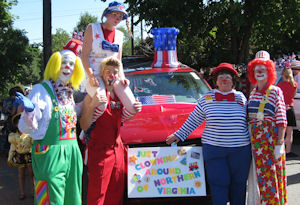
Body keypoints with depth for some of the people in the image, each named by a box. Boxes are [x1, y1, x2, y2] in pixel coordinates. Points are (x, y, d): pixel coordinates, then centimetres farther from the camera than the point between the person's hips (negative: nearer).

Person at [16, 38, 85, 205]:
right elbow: (25, 128, -10)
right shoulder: (41, 90, -7)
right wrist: (29, 111, -30)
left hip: (72, 152, 7)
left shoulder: (70, 92, 12)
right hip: (50, 154, -7)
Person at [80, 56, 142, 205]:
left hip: (117, 147, 7)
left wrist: (134, 111, 6)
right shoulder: (94, 95, -9)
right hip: (99, 151, -7)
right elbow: (84, 126, -15)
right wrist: (91, 106, -28)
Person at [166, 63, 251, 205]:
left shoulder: (241, 97, 9)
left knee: (239, 184, 9)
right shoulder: (207, 98, 6)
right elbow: (194, 120, 14)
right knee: (219, 184, -1)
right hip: (213, 149, -1)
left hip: (240, 149, 2)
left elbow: (247, 121, 18)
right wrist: (179, 135, 15)